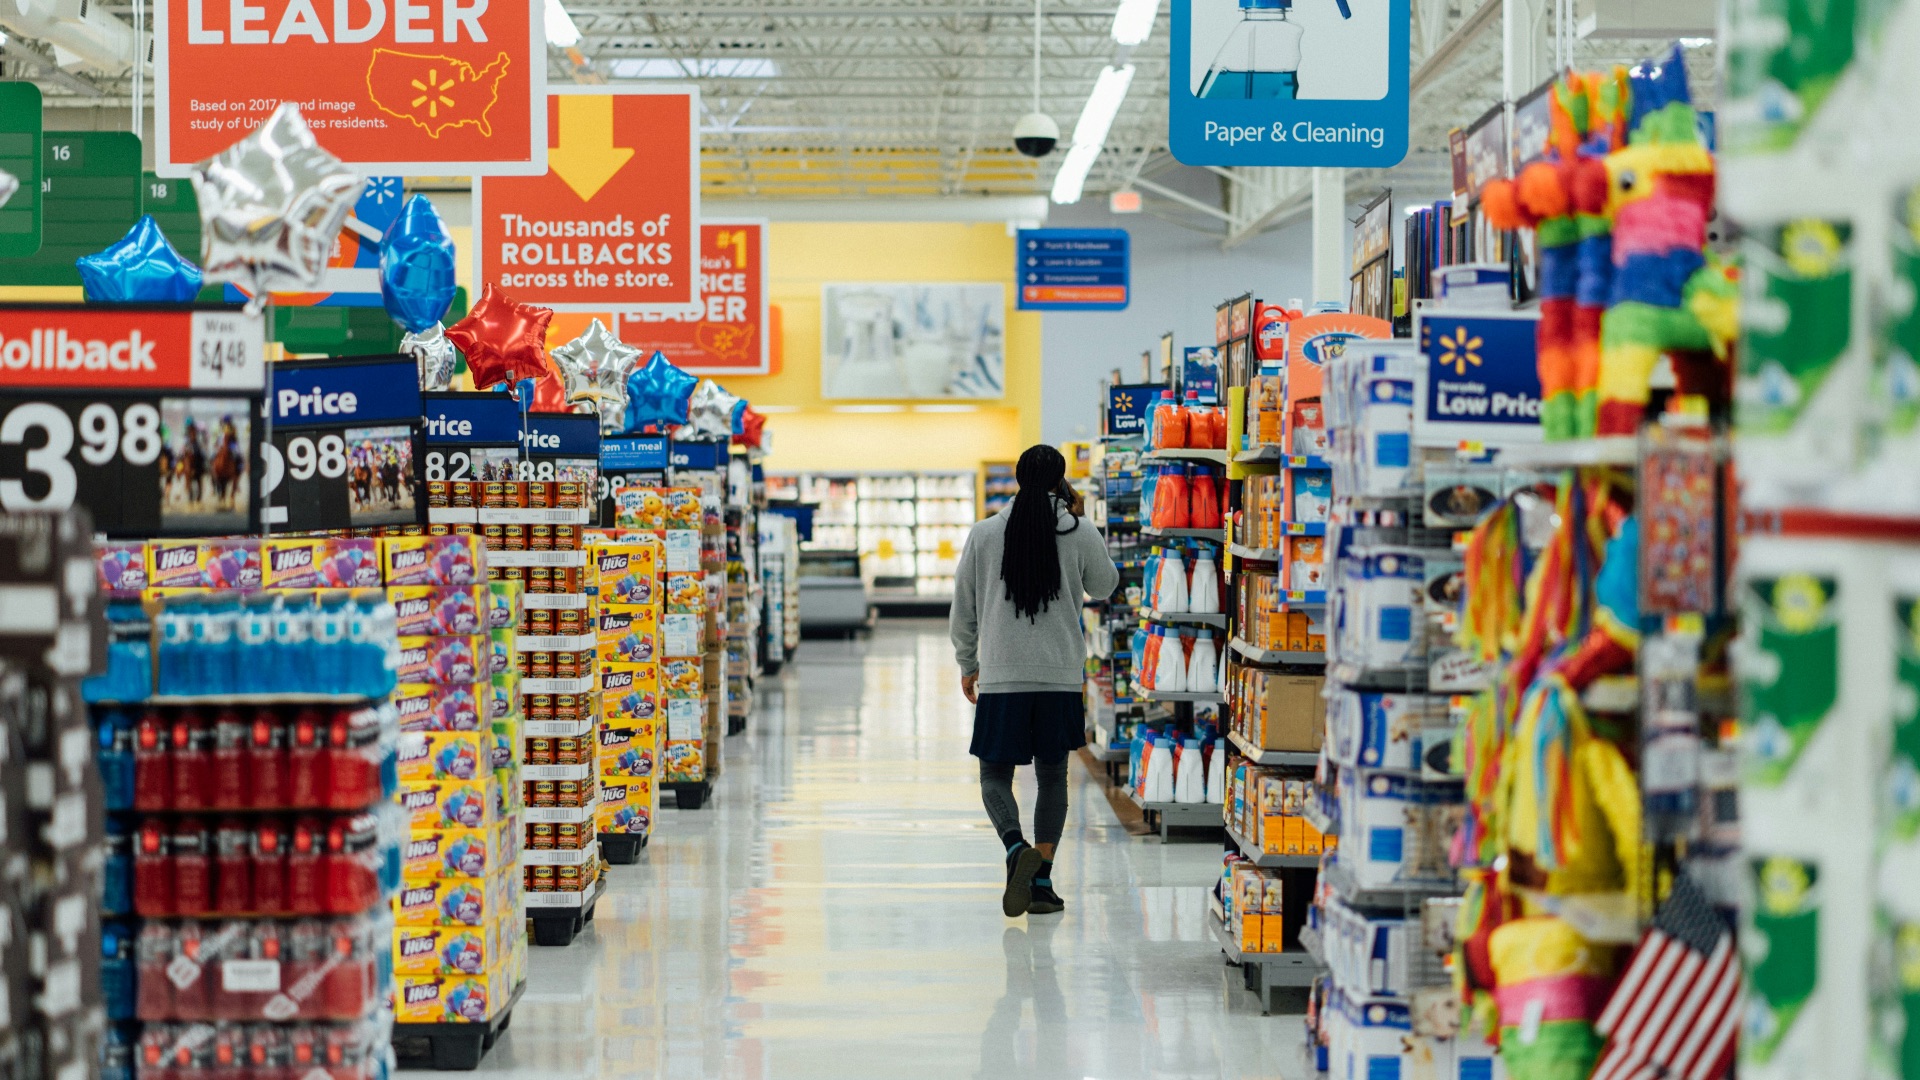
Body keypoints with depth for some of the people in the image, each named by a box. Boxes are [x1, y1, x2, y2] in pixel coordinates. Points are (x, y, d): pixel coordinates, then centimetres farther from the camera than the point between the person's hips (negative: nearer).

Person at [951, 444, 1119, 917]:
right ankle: (1042, 881, 8)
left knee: (995, 774, 8)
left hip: (1001, 677, -1)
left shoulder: (984, 534, -1)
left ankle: (1017, 848, -20)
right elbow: (1104, 586, 16)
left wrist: (967, 664, 19)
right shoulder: (1079, 534, -2)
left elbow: (963, 608, 5)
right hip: (1061, 676, 1)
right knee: (1052, 776, 12)